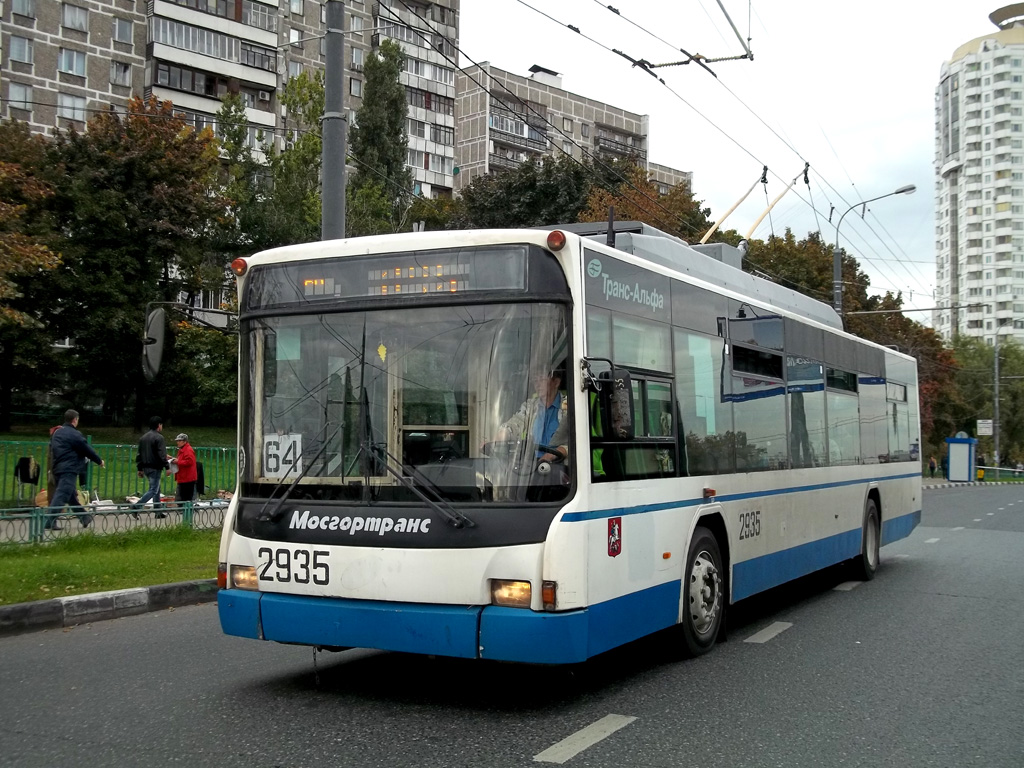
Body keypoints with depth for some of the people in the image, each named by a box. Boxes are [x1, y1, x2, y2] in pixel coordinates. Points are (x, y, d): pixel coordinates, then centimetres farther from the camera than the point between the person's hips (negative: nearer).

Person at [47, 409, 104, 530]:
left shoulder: (57, 433, 14)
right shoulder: (74, 434, -12)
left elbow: (52, 448, 22)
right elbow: (87, 449, -9)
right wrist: (100, 461, 5)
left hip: (58, 468, 10)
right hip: (69, 469, -10)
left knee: (72, 495, 17)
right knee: (61, 495, -12)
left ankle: (84, 517, 28)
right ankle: (50, 522, -17)